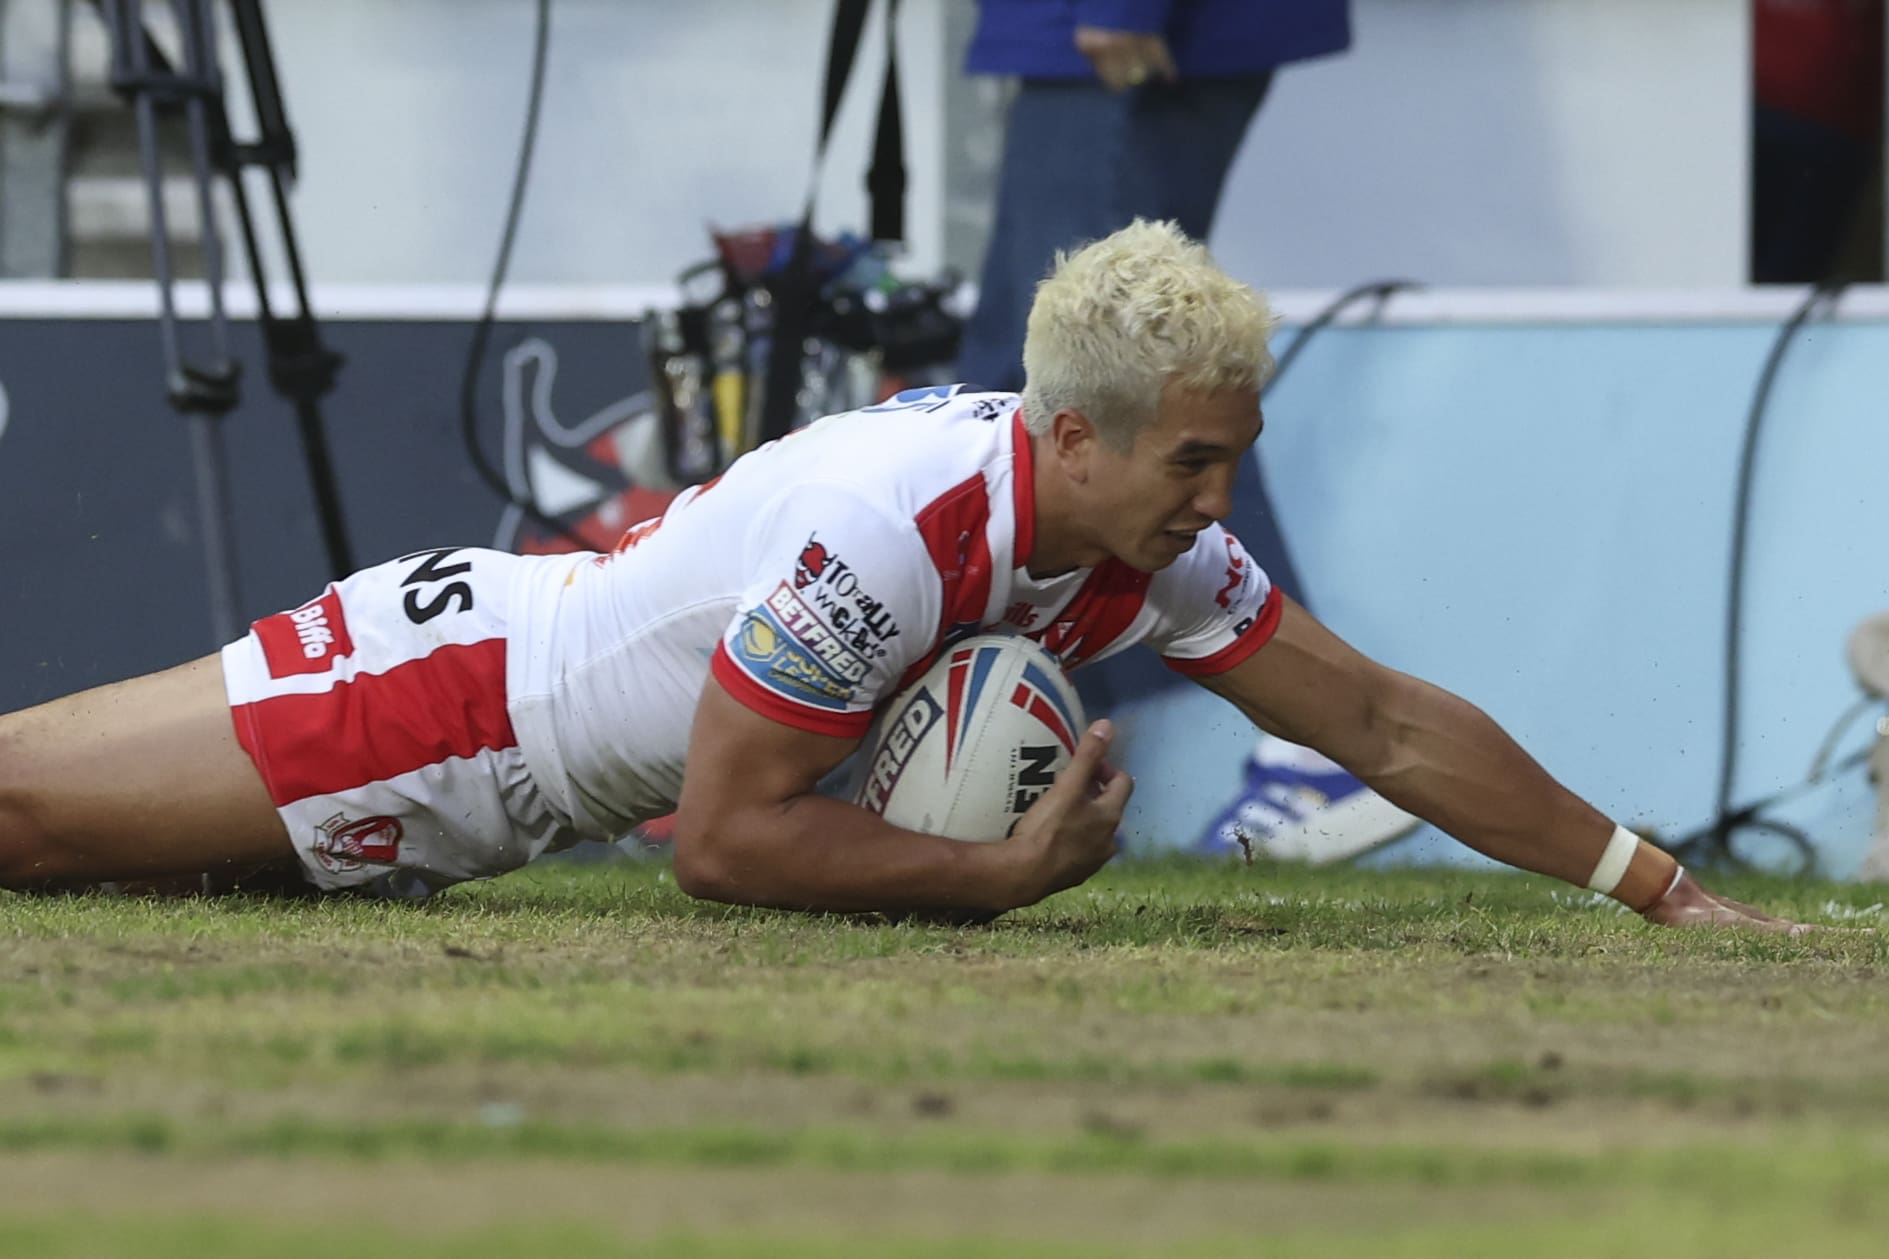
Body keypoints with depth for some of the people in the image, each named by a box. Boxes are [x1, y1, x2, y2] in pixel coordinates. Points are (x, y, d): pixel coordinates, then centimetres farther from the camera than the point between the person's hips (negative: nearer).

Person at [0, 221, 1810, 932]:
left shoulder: (1153, 536, -11)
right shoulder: (890, 530, -35)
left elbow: (1388, 724, -3)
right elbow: (722, 841, -29)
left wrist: (1663, 890, -6)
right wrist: (1008, 875, -26)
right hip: (467, 685, -7)